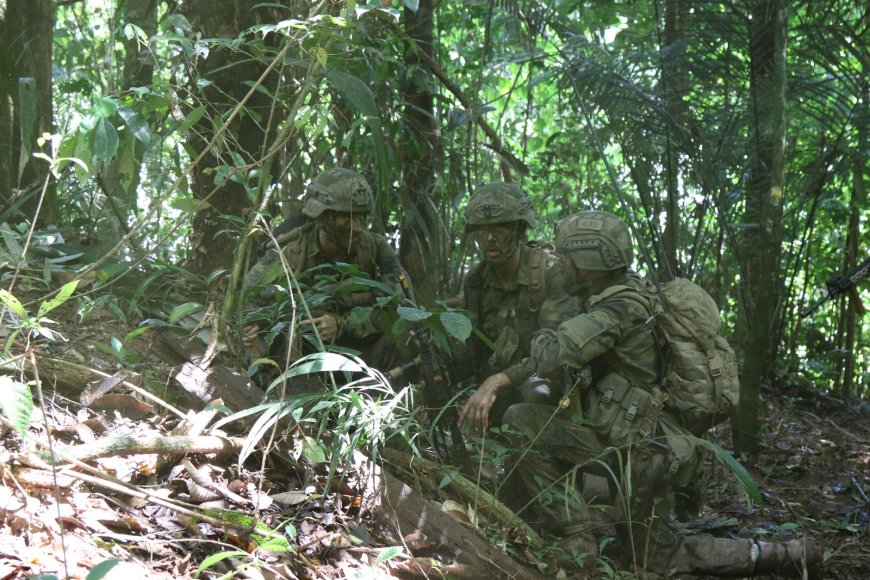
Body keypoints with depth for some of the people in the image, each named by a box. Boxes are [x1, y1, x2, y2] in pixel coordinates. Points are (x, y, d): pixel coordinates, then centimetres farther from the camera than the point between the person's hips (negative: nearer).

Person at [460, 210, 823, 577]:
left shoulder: (618, 308, -17)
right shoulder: (636, 293, 12)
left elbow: (555, 353, -33)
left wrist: (497, 381, -26)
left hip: (636, 448, -10)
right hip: (654, 449, 10)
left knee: (524, 424, -14)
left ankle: (576, 538, -12)